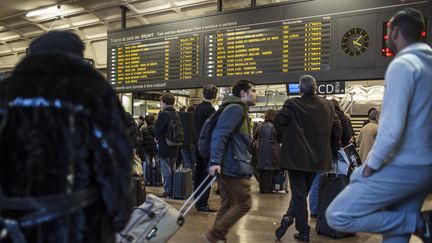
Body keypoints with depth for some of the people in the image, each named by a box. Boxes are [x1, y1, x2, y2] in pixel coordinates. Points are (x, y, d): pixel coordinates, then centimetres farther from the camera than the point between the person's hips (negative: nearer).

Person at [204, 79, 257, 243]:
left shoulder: (238, 109, 22)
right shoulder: (236, 108, -11)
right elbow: (219, 135, -22)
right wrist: (215, 161, -28)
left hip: (227, 165, 10)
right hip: (234, 166, -10)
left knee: (227, 205, 12)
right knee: (244, 204, -5)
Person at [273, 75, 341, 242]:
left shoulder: (292, 104, -11)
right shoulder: (328, 106, 3)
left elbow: (278, 121, -18)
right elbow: (336, 128, 5)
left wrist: (283, 139, 0)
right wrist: (332, 151, 15)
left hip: (296, 157, -4)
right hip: (317, 158, 4)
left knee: (299, 194, 5)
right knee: (303, 191, 20)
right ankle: (289, 217, 9)